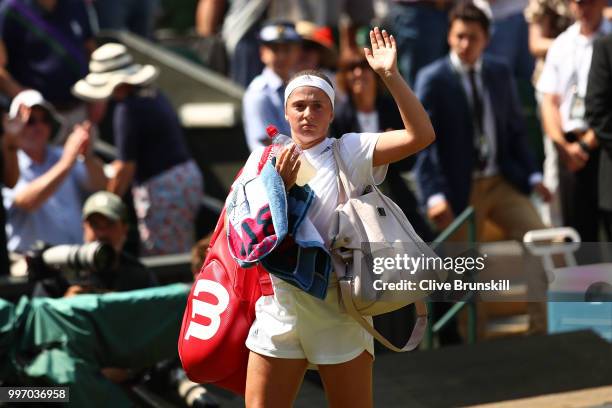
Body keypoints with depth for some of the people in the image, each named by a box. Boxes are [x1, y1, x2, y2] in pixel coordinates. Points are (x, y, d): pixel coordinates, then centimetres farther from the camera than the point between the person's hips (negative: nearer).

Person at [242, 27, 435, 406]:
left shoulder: (351, 152, -1)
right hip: (279, 313, 2)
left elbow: (421, 134, -14)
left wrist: (391, 75, -22)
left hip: (339, 315, -2)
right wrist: (281, 187, -12)